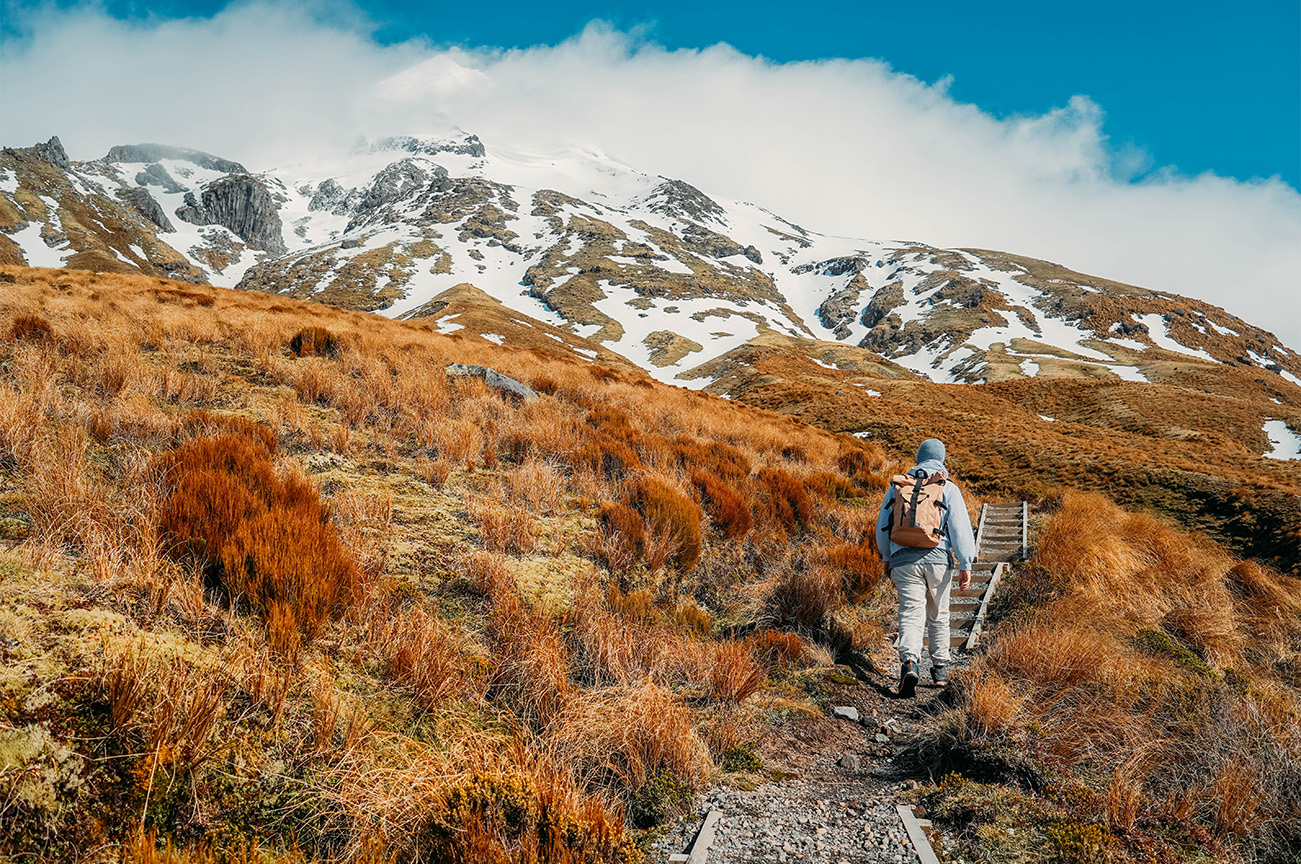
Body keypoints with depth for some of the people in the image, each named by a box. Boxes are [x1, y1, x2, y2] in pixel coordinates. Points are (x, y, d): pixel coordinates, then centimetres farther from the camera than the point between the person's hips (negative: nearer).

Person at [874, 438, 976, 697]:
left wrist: (887, 559, 28)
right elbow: (960, 527, -5)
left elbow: (882, 526, 16)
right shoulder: (948, 488, 4)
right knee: (938, 616, 16)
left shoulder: (897, 485, 12)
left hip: (904, 560, 0)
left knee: (910, 614, -5)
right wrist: (965, 565, -4)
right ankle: (939, 669, 25)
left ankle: (909, 663, -29)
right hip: (938, 559, 0)